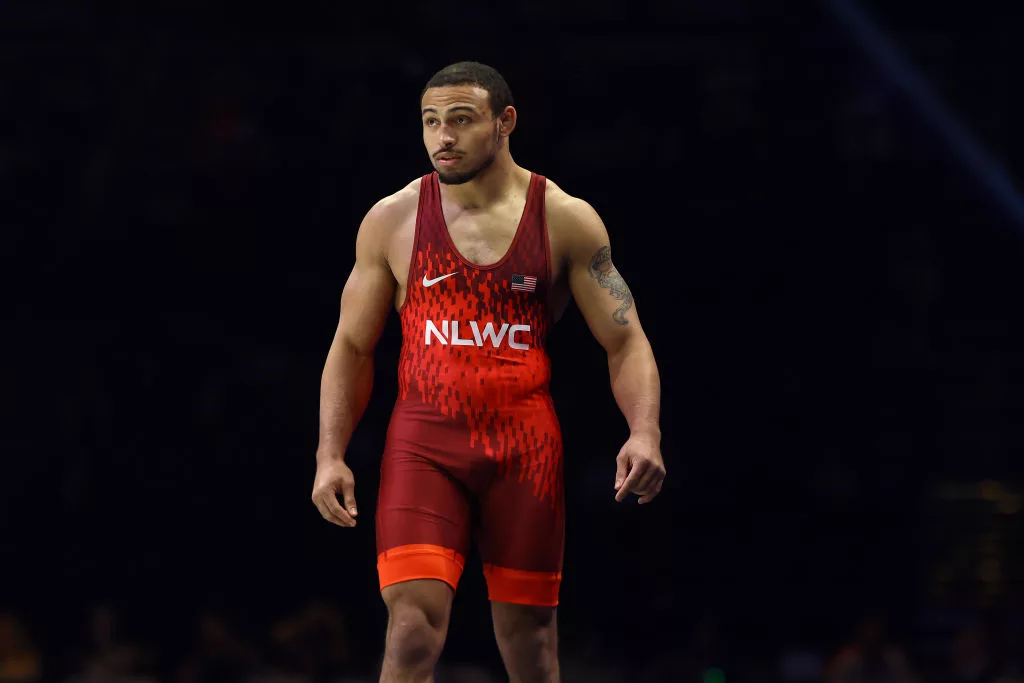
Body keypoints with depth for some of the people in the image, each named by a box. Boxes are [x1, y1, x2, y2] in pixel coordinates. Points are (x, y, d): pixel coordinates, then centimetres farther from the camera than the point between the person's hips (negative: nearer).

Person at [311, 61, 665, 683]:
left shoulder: (567, 221, 3)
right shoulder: (392, 221, 5)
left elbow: (625, 342, 3)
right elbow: (352, 347, 11)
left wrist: (645, 433, -14)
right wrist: (331, 456, 1)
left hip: (525, 446, 0)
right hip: (423, 444, 0)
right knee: (414, 630, -16)